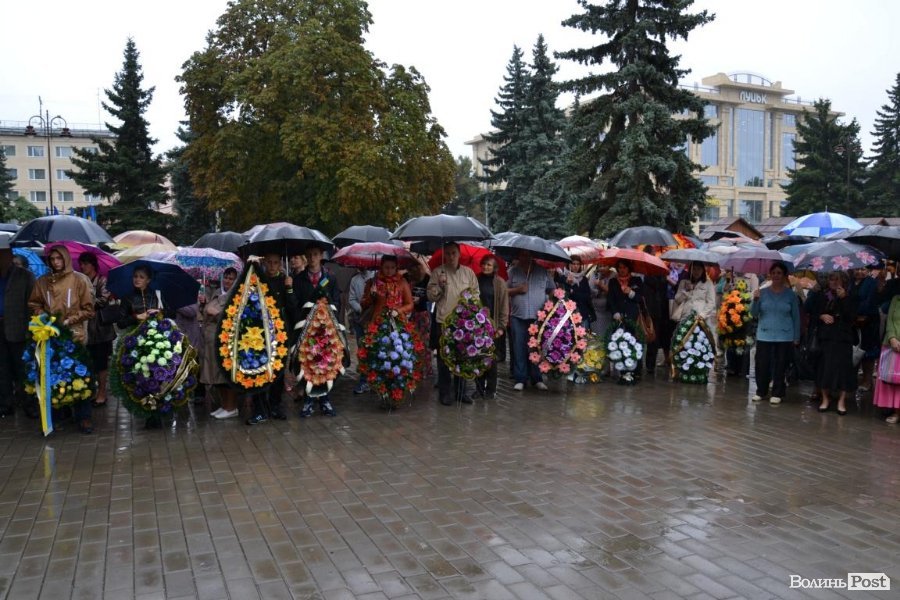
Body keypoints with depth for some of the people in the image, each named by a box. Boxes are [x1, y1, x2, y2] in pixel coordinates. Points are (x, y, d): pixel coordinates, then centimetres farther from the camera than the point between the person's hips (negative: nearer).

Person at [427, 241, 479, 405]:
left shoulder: (468, 272, 9)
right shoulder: (437, 272, 2)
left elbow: (476, 293, 12)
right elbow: (431, 296, 1)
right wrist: (439, 286, -16)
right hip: (444, 321, -2)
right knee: (444, 358, 2)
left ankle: (460, 392, 19)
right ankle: (444, 393, 10)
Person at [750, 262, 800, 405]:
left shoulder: (791, 295, 1)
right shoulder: (762, 292, 3)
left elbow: (796, 317, 5)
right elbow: (754, 314, 1)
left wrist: (796, 337, 3)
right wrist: (755, 300, -17)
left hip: (784, 336, -1)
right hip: (764, 335, 1)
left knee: (780, 366, 3)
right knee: (762, 365, 1)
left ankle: (777, 394, 14)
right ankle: (760, 392, 15)